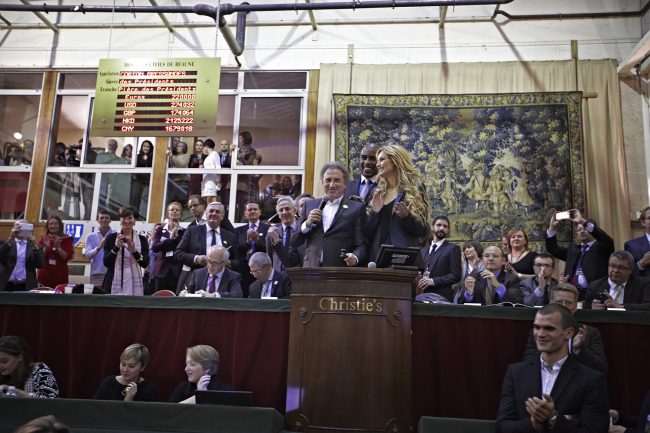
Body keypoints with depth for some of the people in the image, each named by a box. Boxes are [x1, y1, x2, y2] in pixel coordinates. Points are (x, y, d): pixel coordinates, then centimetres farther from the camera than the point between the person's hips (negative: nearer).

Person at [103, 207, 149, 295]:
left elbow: (145, 264, -1)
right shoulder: (111, 238, 7)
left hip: (134, 284, 1)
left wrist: (134, 251, -16)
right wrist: (116, 247, -15)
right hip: (114, 284, 0)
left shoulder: (142, 239, 8)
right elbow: (106, 262, -1)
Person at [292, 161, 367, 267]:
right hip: (311, 271, 3)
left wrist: (355, 257, -20)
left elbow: (362, 246, 0)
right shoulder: (310, 205, 12)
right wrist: (307, 224, -5)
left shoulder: (356, 209, 3)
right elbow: (294, 243, 12)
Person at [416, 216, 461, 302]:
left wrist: (433, 281, -15)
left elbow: (456, 275, -5)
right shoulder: (423, 250, 22)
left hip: (442, 298, -4)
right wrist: (419, 282, 0)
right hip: (423, 296, 4)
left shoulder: (453, 249, 3)